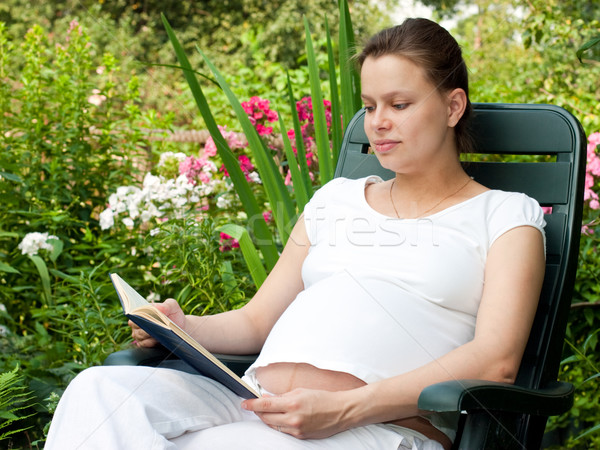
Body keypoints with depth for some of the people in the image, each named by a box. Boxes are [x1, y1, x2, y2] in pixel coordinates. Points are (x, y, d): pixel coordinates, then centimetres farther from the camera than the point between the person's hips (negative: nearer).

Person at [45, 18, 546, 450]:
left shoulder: (506, 214, 10)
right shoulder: (336, 199, 26)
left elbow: (495, 360, -5)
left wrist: (345, 409, -18)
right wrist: (184, 327, 2)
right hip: (254, 404, 5)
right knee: (101, 388, -24)